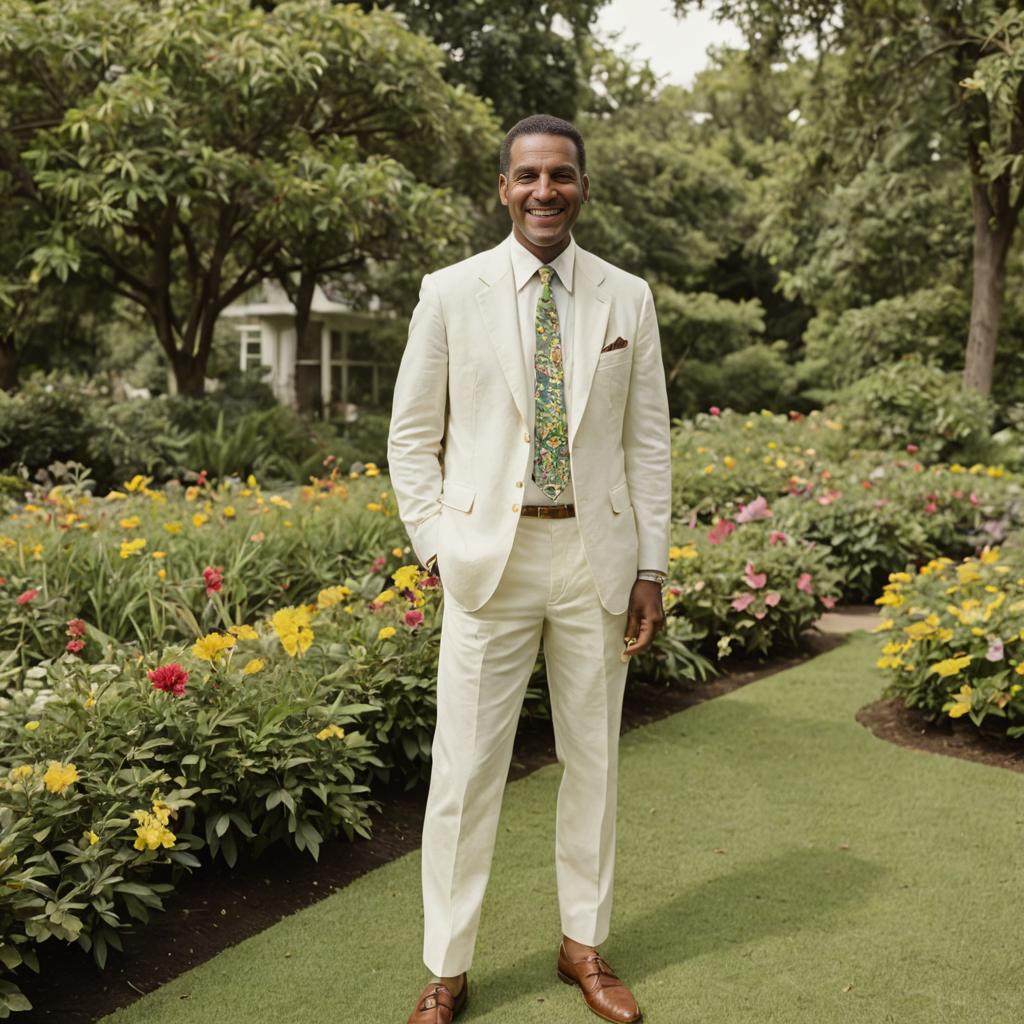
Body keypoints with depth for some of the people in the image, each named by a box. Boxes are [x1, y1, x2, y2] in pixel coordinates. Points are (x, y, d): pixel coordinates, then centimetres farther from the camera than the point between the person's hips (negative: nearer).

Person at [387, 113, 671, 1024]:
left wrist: (651, 567, 2)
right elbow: (413, 435, 4)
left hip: (596, 553, 2)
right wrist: (437, 547, -3)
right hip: (488, 555, -2)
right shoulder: (451, 294, -1)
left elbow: (647, 440, 6)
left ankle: (585, 943, 29)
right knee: (466, 768, 1)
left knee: (594, 758, 12)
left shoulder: (628, 298, 4)